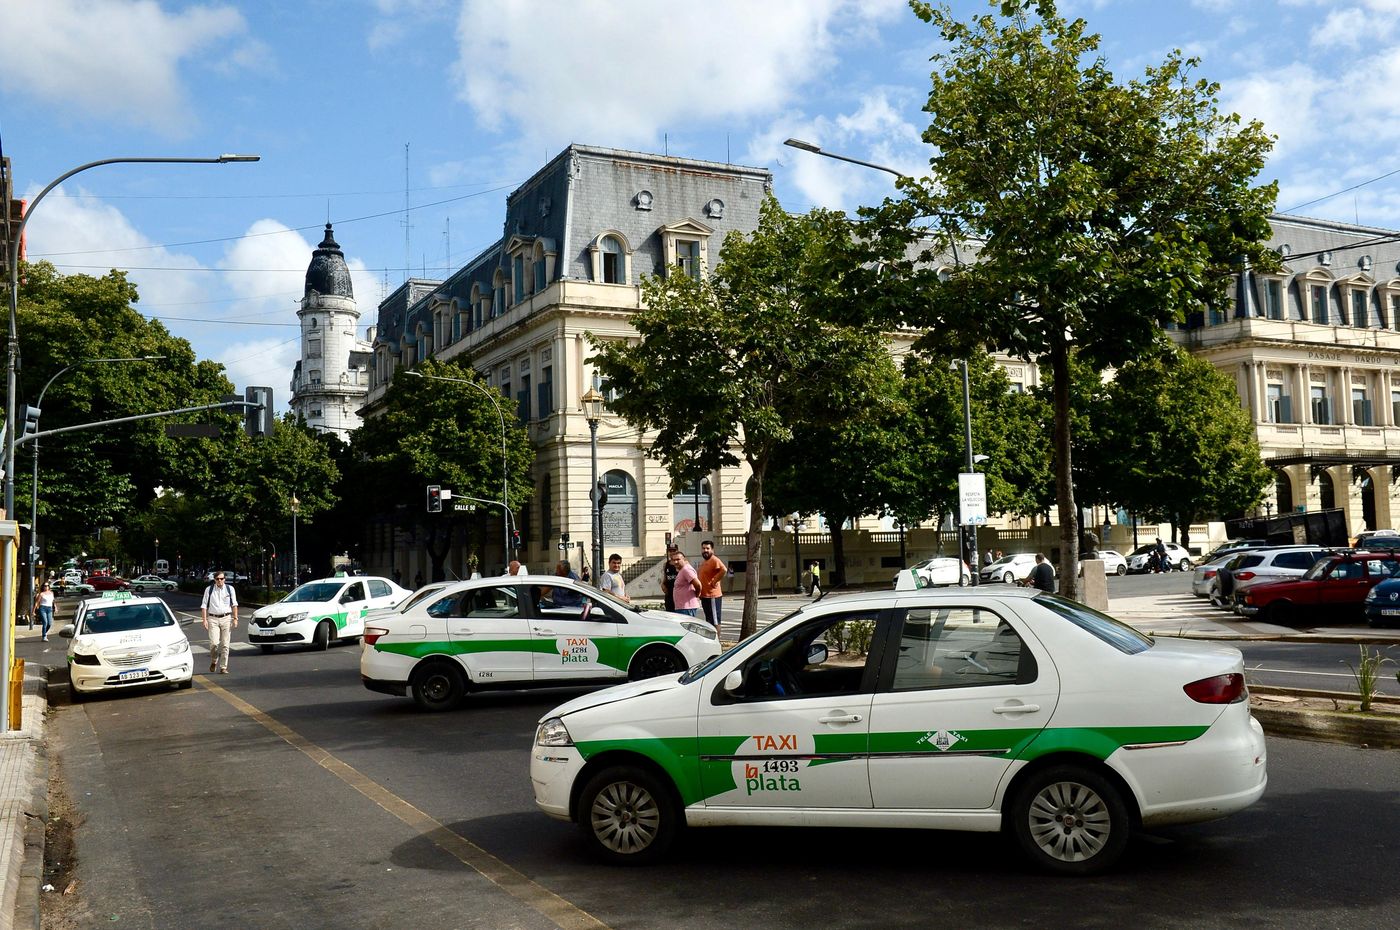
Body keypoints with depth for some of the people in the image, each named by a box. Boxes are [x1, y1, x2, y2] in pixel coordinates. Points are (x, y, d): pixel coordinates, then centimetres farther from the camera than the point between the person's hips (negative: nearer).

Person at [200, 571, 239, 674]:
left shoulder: (230, 589, 7)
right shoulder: (209, 590, 4)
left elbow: (234, 605, 9)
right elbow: (204, 605, 5)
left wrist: (235, 618, 2)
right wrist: (204, 619, -4)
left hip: (226, 618, 1)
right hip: (213, 619, -1)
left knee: (225, 645, 0)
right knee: (214, 643, -13)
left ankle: (223, 667, 7)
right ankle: (213, 661, 15)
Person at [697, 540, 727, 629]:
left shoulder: (714, 560, -14)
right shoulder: (703, 561, 16)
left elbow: (724, 570, -30)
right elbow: (698, 573, 32)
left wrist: (715, 581, -23)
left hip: (712, 596, -10)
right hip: (704, 596, 10)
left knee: (715, 621, -6)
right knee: (709, 621, 16)